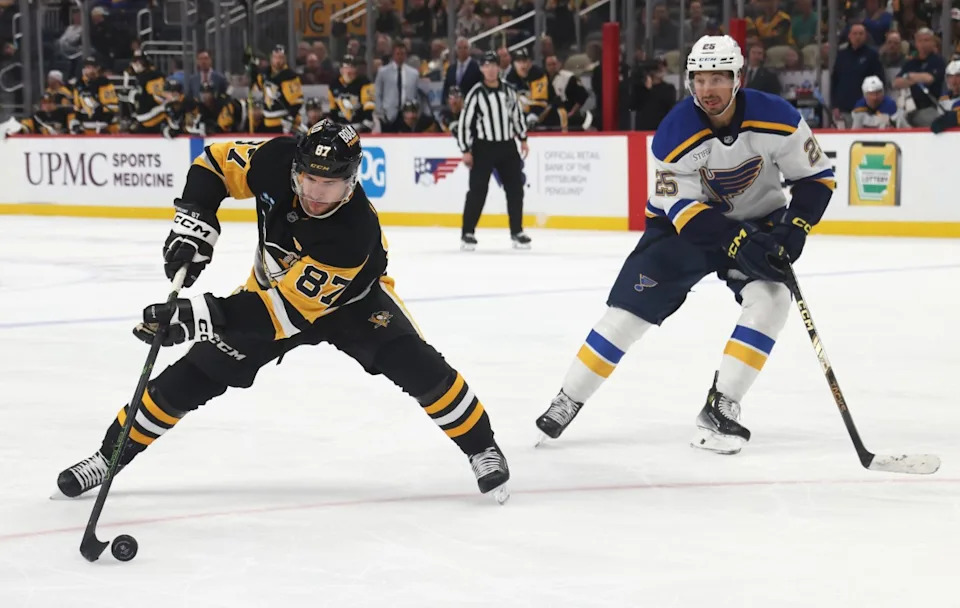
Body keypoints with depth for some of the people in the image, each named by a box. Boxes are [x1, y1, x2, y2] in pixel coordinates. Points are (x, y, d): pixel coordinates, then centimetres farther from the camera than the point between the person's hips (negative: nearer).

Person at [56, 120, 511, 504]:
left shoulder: (355, 233, -41)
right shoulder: (277, 161, -29)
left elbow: (290, 307, -43)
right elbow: (216, 163, -9)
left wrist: (202, 315, -49)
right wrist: (193, 223, -25)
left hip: (349, 300, -4)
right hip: (274, 283, 4)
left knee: (417, 366, -24)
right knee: (193, 375, -3)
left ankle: (481, 449, -1)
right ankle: (110, 455, 11)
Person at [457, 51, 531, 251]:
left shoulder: (508, 90, 5)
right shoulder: (476, 93, -9)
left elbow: (517, 114, 18)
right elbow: (464, 122, -9)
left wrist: (523, 139, 17)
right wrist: (466, 151, -11)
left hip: (507, 146, 5)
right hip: (483, 147, -5)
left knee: (515, 189, 5)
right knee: (477, 191, -6)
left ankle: (517, 232, 15)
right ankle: (467, 233, 1)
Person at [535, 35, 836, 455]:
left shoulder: (777, 120, -21)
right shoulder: (676, 133, -25)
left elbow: (817, 176, -9)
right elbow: (684, 209, -24)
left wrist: (795, 227, -25)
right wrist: (737, 243, -37)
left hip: (757, 221, 1)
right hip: (687, 220, -1)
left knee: (770, 299, -24)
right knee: (631, 306, -8)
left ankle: (719, 410, -16)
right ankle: (568, 401, 7)